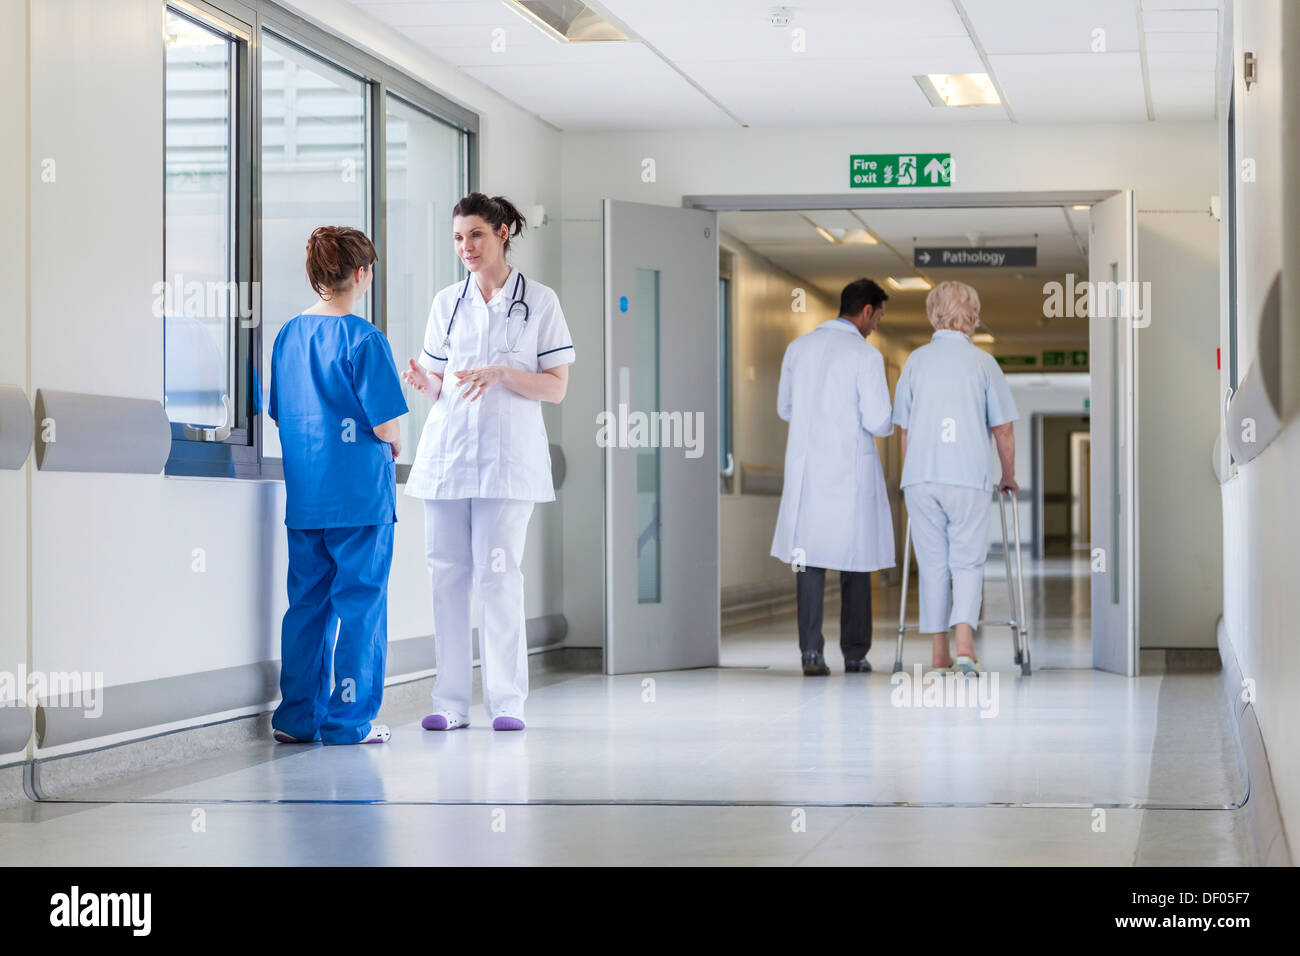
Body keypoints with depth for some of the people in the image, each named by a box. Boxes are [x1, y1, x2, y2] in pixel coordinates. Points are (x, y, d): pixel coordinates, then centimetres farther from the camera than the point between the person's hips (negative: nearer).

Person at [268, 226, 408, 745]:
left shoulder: (288, 335, 8)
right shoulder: (363, 339, -12)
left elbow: (280, 415, 15)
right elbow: (386, 426, -14)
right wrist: (393, 445, 7)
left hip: (303, 496, 6)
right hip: (360, 493, -6)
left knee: (307, 604, 11)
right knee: (360, 605, 1)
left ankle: (297, 717, 12)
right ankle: (351, 720, 3)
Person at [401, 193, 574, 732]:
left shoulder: (539, 302, 3)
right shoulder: (447, 303, 13)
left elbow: (556, 386, 0)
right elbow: (439, 386, 15)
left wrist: (500, 374, -15)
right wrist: (421, 381, -8)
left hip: (508, 454, -3)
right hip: (447, 448, 4)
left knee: (497, 571, -8)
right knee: (446, 570, 0)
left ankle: (506, 700, 0)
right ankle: (451, 702, 5)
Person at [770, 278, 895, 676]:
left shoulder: (799, 347, 6)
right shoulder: (866, 356, -10)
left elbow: (785, 408, 13)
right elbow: (878, 422, -13)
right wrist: (889, 421, 10)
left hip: (806, 468, 4)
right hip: (850, 471, -4)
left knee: (809, 560, 5)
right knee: (855, 561, 8)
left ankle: (811, 652, -4)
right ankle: (854, 654, 13)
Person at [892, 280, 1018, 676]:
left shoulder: (916, 361, 8)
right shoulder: (983, 363, 2)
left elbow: (903, 428, 12)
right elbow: (1003, 428, 5)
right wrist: (1009, 477, 18)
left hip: (921, 478, 2)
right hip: (969, 478, -2)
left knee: (933, 565, 8)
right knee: (967, 562, 3)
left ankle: (939, 654, 9)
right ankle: (964, 644, -15)